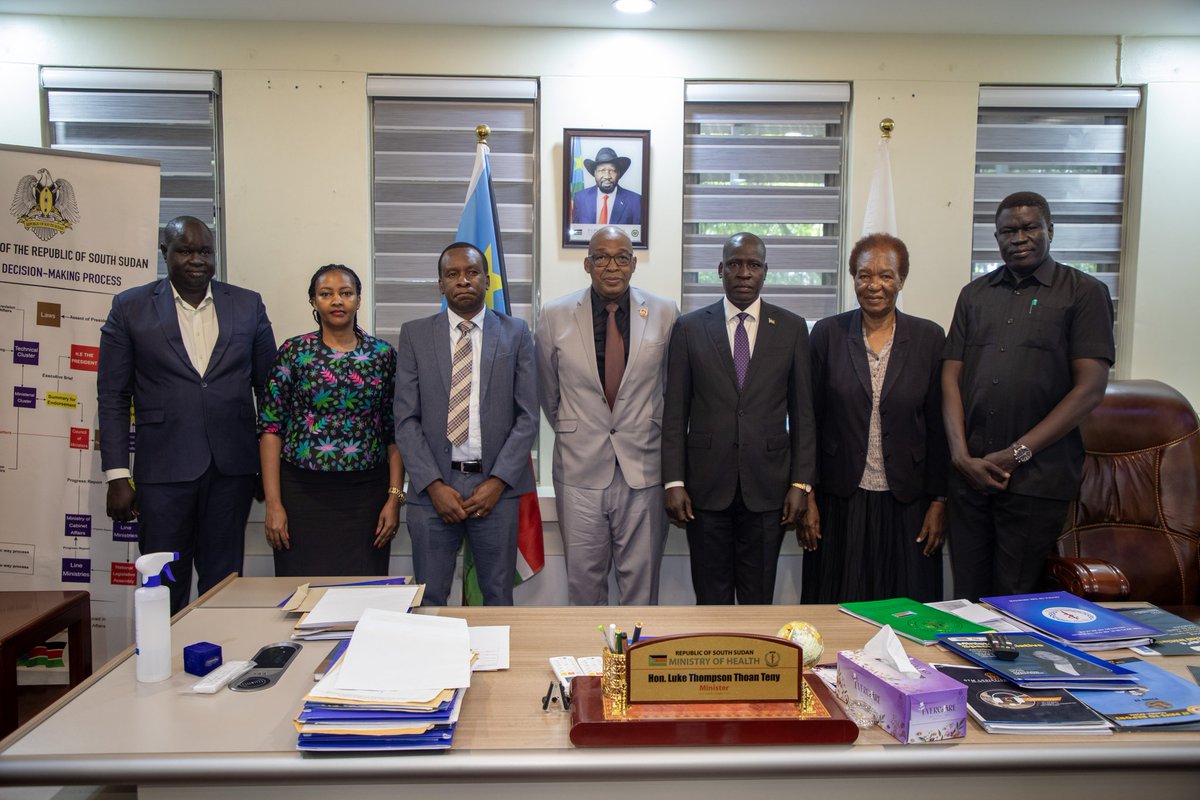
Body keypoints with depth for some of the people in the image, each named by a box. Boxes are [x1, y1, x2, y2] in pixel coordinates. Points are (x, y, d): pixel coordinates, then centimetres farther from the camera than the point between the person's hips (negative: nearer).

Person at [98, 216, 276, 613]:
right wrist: (117, 475, -3)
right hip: (164, 470, -1)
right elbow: (113, 397, 3)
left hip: (232, 467, 1)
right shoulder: (130, 307, 3)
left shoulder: (247, 304, 6)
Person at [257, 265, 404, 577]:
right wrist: (273, 504, -6)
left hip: (366, 494, 1)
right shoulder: (293, 352, 2)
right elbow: (270, 427, 0)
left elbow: (396, 432, 4)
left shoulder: (383, 354, 4)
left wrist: (395, 497, -3)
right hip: (303, 492, -1)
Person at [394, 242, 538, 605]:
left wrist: (498, 481, -7)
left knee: (498, 598, 10)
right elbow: (406, 419, 2)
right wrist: (434, 485, -7)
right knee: (428, 600, 8)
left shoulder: (515, 333, 4)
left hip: (495, 485, 0)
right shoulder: (414, 335, 5)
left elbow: (527, 416, 1)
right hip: (432, 486, 0)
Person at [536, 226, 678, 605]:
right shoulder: (555, 315, 0)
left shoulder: (664, 313, 0)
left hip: (643, 465, 0)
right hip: (580, 466, 0)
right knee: (583, 575, 10)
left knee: (641, 575, 8)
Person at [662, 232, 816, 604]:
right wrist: (674, 482, -3)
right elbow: (675, 412, 2)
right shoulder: (688, 328, 3)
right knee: (711, 598, 9)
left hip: (768, 486, 0)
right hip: (706, 485, 0)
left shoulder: (792, 329, 5)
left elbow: (803, 411, 5)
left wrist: (801, 483, -1)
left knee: (759, 598, 8)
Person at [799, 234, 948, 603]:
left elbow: (939, 427, 3)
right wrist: (807, 497, -2)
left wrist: (938, 502, 0)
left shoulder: (930, 337, 1)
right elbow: (810, 420, 1)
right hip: (841, 503, 0)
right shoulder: (828, 333, -1)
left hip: (906, 504, 1)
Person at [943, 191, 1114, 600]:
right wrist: (962, 454, -5)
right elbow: (951, 377, 8)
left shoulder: (1084, 292, 1)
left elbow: (1089, 388, -6)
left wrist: (1017, 453, -10)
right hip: (969, 471, 3)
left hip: (1036, 477, -3)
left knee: (1014, 601, 6)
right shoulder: (974, 294, 13)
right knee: (968, 595, 9)